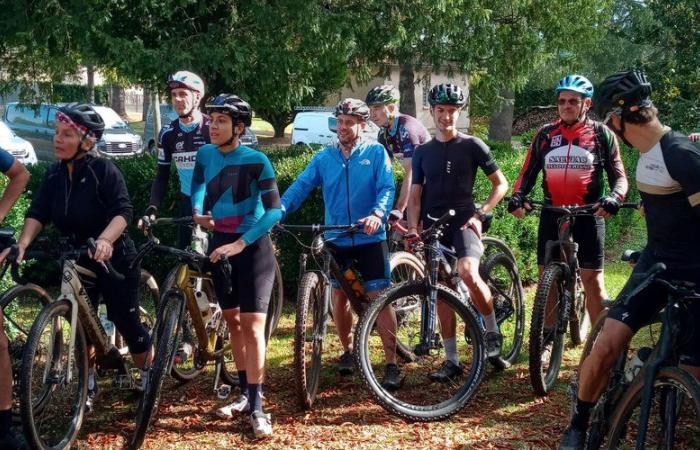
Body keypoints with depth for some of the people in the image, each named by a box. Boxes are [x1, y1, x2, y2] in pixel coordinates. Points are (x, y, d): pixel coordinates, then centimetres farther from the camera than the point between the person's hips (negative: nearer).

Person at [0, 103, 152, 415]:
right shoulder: (53, 175, -2)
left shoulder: (104, 170, -18)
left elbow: (123, 211, -28)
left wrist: (104, 240, -47)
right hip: (78, 262, 5)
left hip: (115, 260, -5)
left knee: (126, 322, 0)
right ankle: (88, 385, 21)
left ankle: (148, 378, 23)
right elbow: (37, 213, -11)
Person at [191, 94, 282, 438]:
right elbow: (198, 185, 16)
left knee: (252, 324, -9)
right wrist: (197, 211, -6)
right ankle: (245, 392, 24)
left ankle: (257, 405, -6)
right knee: (232, 320, 12)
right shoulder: (205, 154, -2)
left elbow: (274, 210, -20)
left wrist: (240, 243, -27)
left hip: (253, 246, -5)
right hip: (220, 244, 6)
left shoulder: (256, 161, -17)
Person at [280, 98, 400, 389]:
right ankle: (348, 351, 32)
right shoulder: (324, 157, 6)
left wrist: (377, 214, -30)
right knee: (340, 295, 12)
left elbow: (386, 188, -10)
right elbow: (301, 186, -4)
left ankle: (391, 364, -3)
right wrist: (278, 210, -21)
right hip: (336, 239, 3)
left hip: (370, 238, -3)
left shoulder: (375, 153, 0)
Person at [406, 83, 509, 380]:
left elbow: (500, 183, 5)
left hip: (463, 221, -4)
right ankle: (452, 360, 10)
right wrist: (413, 227, -5)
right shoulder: (423, 152, 12)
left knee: (467, 272, -30)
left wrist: (480, 214, -8)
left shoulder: (472, 146, 2)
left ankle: (493, 331, -7)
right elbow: (415, 195, 11)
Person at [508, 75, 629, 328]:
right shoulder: (545, 134, 8)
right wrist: (517, 196, -9)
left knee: (592, 279, -5)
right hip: (552, 213, 3)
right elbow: (528, 172, 10)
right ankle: (548, 334, 16)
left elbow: (619, 176, 1)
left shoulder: (602, 134, 2)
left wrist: (614, 197, -20)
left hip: (588, 213, -3)